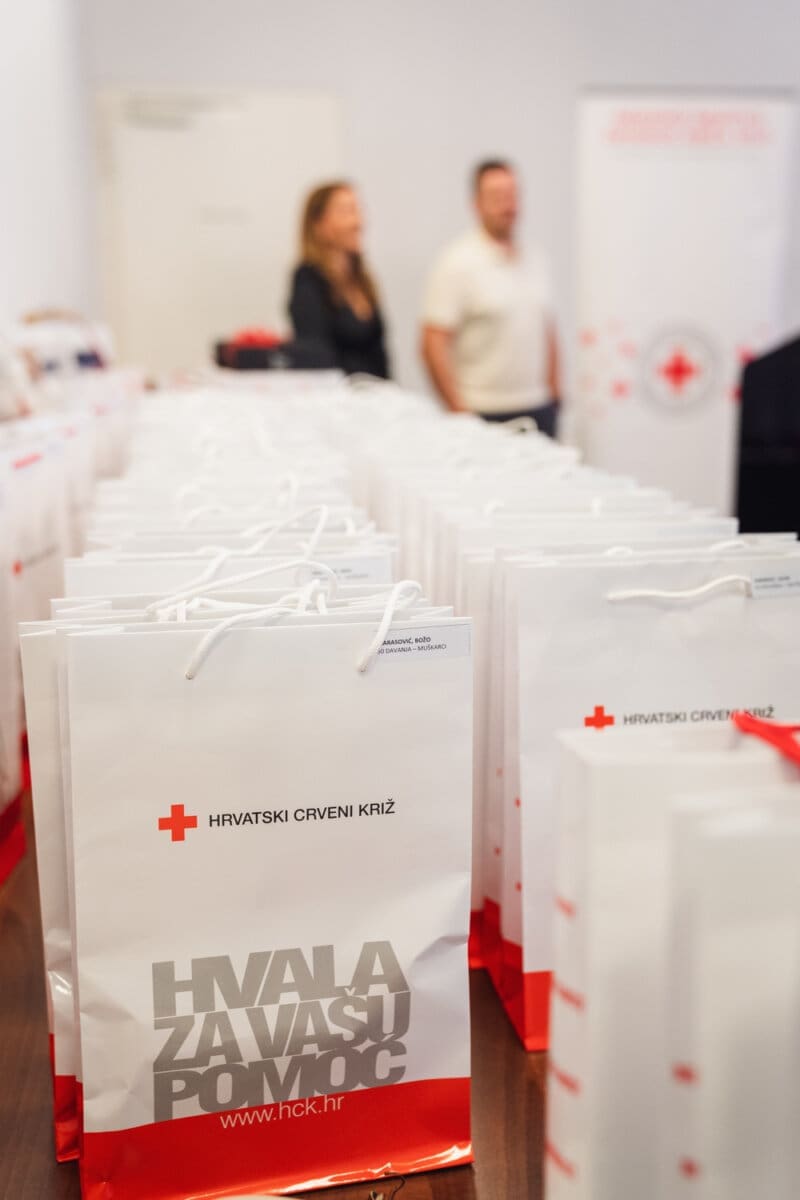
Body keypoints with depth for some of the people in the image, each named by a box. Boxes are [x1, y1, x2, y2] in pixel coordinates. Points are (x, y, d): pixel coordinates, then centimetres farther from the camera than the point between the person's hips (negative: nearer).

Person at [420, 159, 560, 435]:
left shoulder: (534, 259, 14)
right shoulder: (457, 263, -6)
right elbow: (433, 344, -11)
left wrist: (555, 393, 14)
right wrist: (459, 410, -13)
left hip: (539, 410, 6)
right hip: (486, 414, -6)